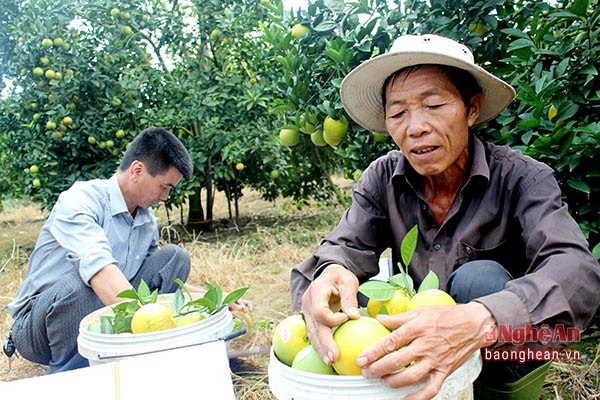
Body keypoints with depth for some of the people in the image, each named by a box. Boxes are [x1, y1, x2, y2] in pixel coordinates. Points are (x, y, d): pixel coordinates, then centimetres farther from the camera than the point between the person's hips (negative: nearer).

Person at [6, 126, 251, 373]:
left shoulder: (147, 220, 4)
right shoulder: (79, 200, -20)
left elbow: (162, 280, 15)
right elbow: (99, 267, -38)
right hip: (37, 326, -6)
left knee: (174, 258, -6)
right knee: (79, 285, -39)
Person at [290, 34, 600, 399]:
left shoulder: (521, 178, -17)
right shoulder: (382, 179, -6)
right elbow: (346, 247, -14)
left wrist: (483, 321, -53)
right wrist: (331, 273, -41)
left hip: (499, 354, -2)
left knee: (480, 277, -30)